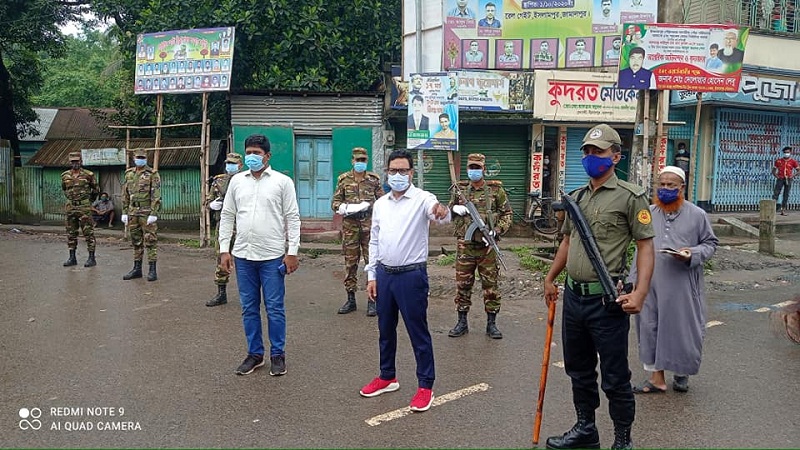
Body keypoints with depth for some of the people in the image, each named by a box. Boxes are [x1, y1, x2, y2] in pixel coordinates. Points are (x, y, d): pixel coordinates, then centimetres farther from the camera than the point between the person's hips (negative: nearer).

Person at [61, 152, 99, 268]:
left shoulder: (88, 175, -4)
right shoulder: (65, 176, 7)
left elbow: (96, 189, 10)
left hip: (84, 207, -4)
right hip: (70, 207, 4)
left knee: (88, 233, -3)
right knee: (71, 233, 8)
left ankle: (91, 258, 0)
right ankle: (72, 258, 16)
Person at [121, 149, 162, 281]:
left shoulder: (152, 174, -5)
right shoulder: (129, 174, 12)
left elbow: (156, 196, -11)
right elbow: (125, 195, 16)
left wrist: (153, 214, -17)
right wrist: (124, 212, 11)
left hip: (147, 212, -6)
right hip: (133, 212, 6)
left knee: (150, 241, -4)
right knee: (136, 241, 11)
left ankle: (152, 270, -1)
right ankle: (137, 269, 19)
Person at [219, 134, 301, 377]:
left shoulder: (282, 181, -1)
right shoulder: (237, 181, 9)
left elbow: (293, 218, -2)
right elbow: (227, 216, 11)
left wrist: (292, 252, -8)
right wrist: (224, 249, 5)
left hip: (272, 256, -3)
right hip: (243, 255, 4)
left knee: (274, 308, 3)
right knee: (249, 308, 11)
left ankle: (277, 354, 16)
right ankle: (255, 354, 24)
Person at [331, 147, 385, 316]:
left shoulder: (374, 179, 6)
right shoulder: (343, 179, 7)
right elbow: (335, 202, 7)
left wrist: (369, 206, -8)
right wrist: (348, 208, -12)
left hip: (369, 225, -1)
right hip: (350, 226, 1)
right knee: (350, 262, 6)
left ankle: (372, 300, 5)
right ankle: (350, 299, 16)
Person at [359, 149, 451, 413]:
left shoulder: (422, 199, -8)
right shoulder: (380, 204, 9)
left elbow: (438, 214, -30)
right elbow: (374, 241, 13)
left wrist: (442, 212, -55)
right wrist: (372, 276, 10)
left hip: (411, 275, -6)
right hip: (384, 274, 6)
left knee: (418, 332, 3)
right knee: (385, 329, 17)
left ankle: (425, 386, 16)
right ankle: (387, 378, 34)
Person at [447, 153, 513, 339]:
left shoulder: (496, 190, 1)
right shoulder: (459, 189, 7)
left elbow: (507, 214, 4)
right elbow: (448, 210, 19)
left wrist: (497, 230, -11)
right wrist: (454, 209, -4)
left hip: (487, 246, -2)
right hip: (465, 246, 2)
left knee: (491, 285, 4)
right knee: (462, 285, 7)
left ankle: (491, 323, 16)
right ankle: (462, 322, 19)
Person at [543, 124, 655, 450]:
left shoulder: (630, 196, -7)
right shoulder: (576, 197, 13)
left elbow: (645, 246, -11)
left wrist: (640, 292, -22)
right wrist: (550, 279, 23)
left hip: (607, 300, -7)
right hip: (573, 296, 7)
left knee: (614, 377, 4)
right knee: (579, 370, 18)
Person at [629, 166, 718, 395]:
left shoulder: (697, 215, 0)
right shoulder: (648, 214, 7)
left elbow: (710, 243, 7)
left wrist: (693, 254, -14)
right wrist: (634, 280, 8)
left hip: (682, 285, -2)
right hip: (651, 284, 2)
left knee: (683, 328, 6)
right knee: (650, 328, 6)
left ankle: (681, 373, 30)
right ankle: (656, 377, 19)